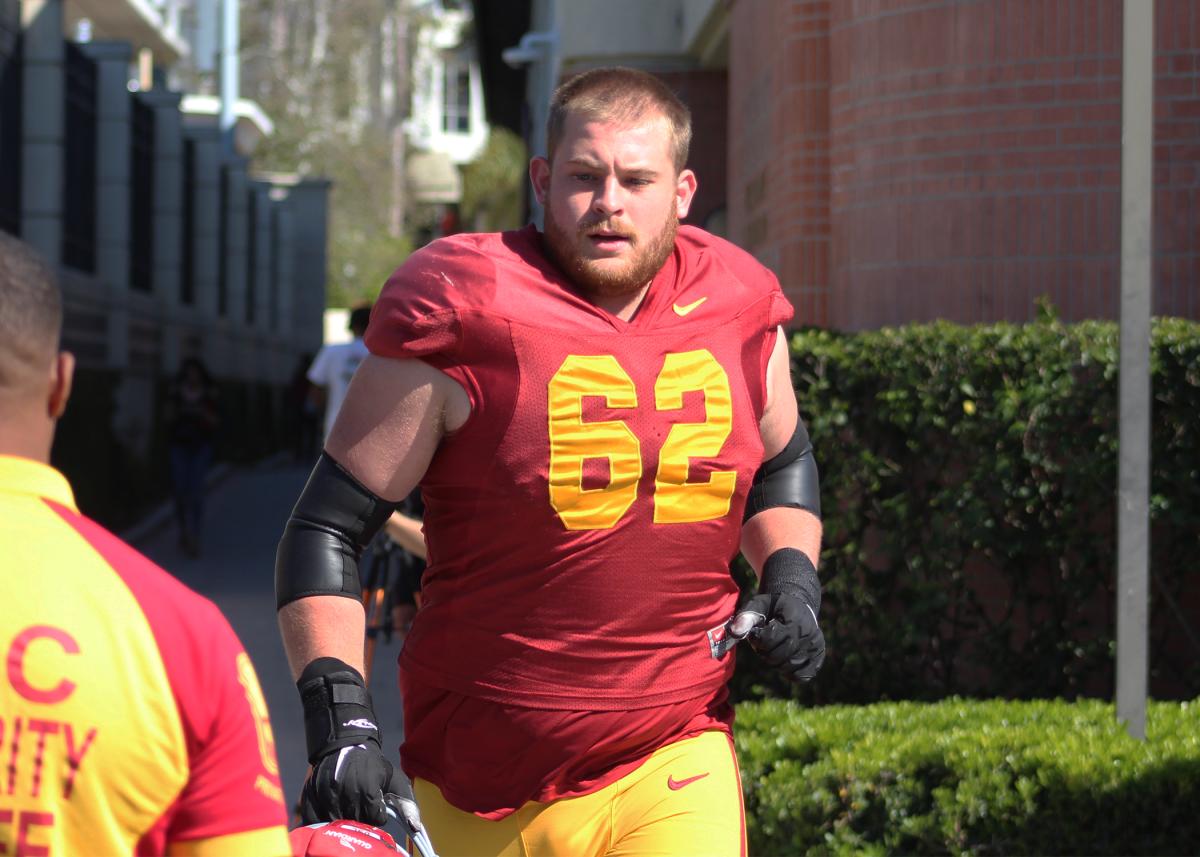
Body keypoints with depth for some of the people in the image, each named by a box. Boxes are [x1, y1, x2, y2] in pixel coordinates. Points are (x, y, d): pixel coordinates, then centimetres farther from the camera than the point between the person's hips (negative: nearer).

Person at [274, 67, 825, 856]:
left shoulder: (737, 309, 4)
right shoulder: (466, 318, -10)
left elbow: (782, 460, 26)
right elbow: (325, 527, -6)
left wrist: (791, 576, 7)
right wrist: (339, 722, -16)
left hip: (674, 765, 2)